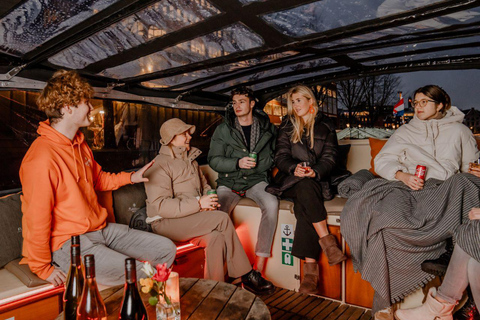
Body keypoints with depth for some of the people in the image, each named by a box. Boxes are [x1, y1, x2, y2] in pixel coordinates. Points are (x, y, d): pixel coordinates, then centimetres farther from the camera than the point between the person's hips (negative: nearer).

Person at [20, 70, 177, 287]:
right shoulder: (42, 159, -22)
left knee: (167, 249, 3)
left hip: (101, 229, 9)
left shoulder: (79, 143, 9)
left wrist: (130, 177, 13)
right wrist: (43, 267, -9)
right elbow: (36, 219, -18)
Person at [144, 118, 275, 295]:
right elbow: (160, 206, -17)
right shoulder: (159, 165, -8)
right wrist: (198, 203, -24)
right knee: (222, 218, -26)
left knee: (216, 238, -27)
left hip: (192, 217, 7)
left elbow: (205, 186, 23)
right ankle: (247, 275, -15)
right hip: (166, 222, -7)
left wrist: (209, 202, -2)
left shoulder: (190, 161, 18)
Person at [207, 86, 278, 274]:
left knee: (271, 204, -31)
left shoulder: (267, 128, 10)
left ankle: (259, 264, -22)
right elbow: (214, 160, 2)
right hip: (229, 182, 0)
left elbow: (274, 156, 17)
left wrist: (255, 166, 1)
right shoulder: (222, 130, 7)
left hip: (256, 180, 1)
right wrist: (237, 163, -14)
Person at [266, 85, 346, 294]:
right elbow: (280, 157, 5)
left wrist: (314, 171, -18)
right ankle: (327, 242, -33)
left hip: (317, 180, 0)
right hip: (291, 181, 1)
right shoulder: (287, 127, 16)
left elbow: (329, 159, 3)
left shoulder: (326, 127, 14)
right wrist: (294, 167, -18)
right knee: (305, 188, -36)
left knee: (305, 206, -33)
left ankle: (310, 268, -33)